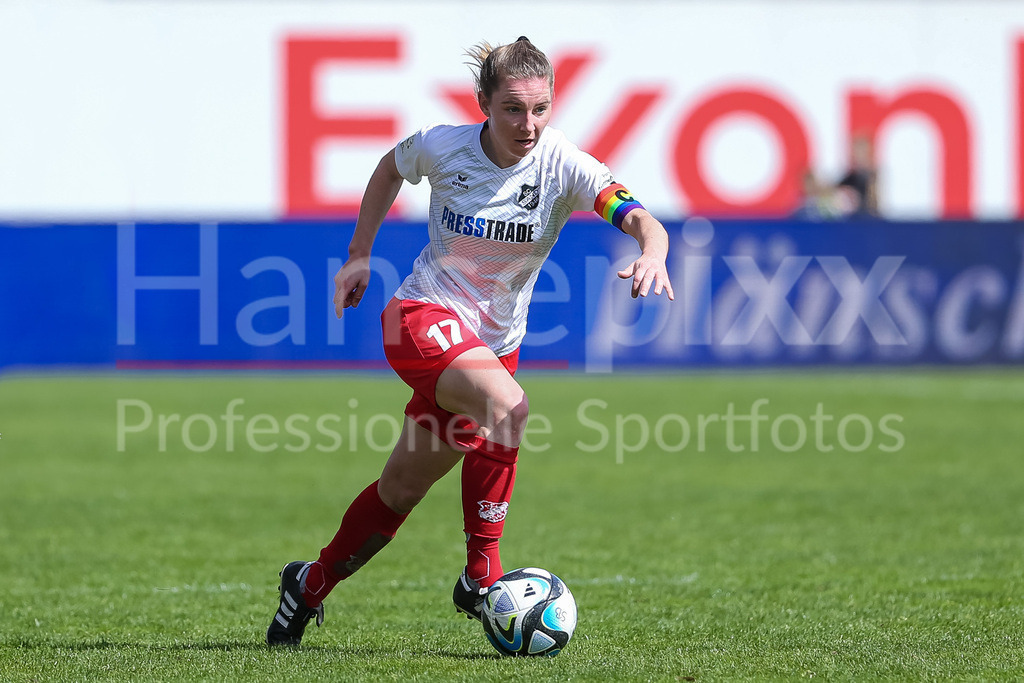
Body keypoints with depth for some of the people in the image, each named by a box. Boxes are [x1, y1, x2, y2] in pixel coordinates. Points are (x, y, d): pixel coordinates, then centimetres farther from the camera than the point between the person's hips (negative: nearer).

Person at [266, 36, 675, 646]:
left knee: (403, 489, 10)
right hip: (425, 315, -3)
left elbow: (640, 219, -27)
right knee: (507, 406, -33)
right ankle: (481, 574, -21)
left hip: (495, 340, 3)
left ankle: (311, 585, 34)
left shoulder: (564, 166, -14)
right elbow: (390, 169, 12)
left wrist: (652, 253, -49)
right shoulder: (443, 147, -12)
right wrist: (359, 255, 11)